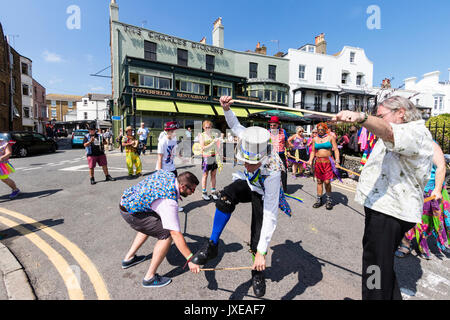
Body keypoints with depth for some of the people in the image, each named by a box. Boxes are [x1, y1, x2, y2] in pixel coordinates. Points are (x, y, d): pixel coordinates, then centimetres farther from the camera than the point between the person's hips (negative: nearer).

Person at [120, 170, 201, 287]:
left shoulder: (169, 174, -3)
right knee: (167, 234, -10)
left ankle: (129, 258, 41)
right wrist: (190, 259, -24)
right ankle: (149, 278, 4)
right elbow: (175, 234, -27)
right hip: (131, 213, -9)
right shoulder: (169, 202, -26)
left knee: (151, 225, 29)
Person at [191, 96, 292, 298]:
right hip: (248, 184, 3)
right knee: (226, 196, -31)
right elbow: (235, 125, -7)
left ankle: (258, 271, 28)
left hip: (263, 194, -3)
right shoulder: (249, 140, -33)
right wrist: (226, 109, -22)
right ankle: (212, 246, -16)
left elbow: (270, 216, -38)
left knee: (259, 234, -6)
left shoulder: (272, 172, -42)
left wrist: (261, 252, -35)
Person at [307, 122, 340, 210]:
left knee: (327, 182, -9)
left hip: (328, 161, -3)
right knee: (319, 181, 7)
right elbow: (313, 151, 15)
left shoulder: (330, 137, 4)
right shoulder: (315, 139, 12)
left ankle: (329, 200, 11)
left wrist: (337, 159, -14)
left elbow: (336, 149, 0)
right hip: (318, 162, 3)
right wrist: (310, 160, 1)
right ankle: (319, 200, 17)